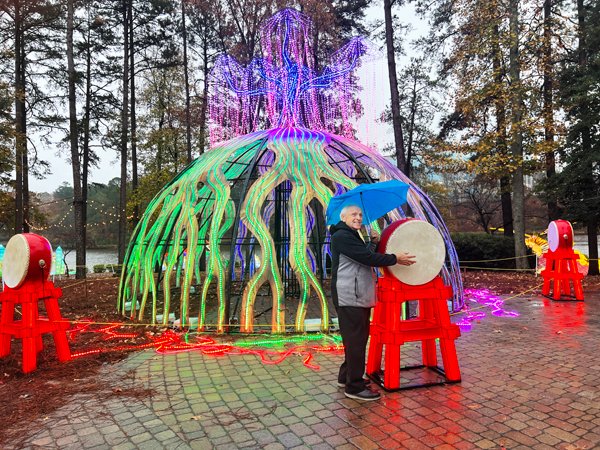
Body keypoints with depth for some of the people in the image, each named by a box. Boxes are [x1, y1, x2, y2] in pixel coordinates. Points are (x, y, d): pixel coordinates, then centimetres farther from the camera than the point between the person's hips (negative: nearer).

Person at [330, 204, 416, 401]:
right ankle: (354, 387, 4)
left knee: (358, 339, 18)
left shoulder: (352, 236, 22)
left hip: (359, 298, 11)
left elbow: (365, 256, 18)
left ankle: (346, 377, 30)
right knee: (355, 341, -6)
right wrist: (395, 259, -14)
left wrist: (373, 243, 5)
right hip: (349, 298, -11)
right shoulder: (342, 236, -14)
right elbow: (367, 258, -21)